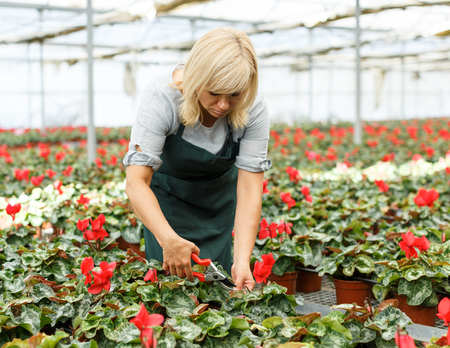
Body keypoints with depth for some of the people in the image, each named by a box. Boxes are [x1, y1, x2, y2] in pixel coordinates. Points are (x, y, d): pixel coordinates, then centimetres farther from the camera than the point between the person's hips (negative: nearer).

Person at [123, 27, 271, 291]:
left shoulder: (253, 109, -27)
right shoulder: (162, 98, -34)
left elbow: (250, 189, -27)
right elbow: (136, 182, -37)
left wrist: (242, 260, -39)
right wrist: (168, 239, -53)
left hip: (219, 195, 2)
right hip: (167, 193, -1)